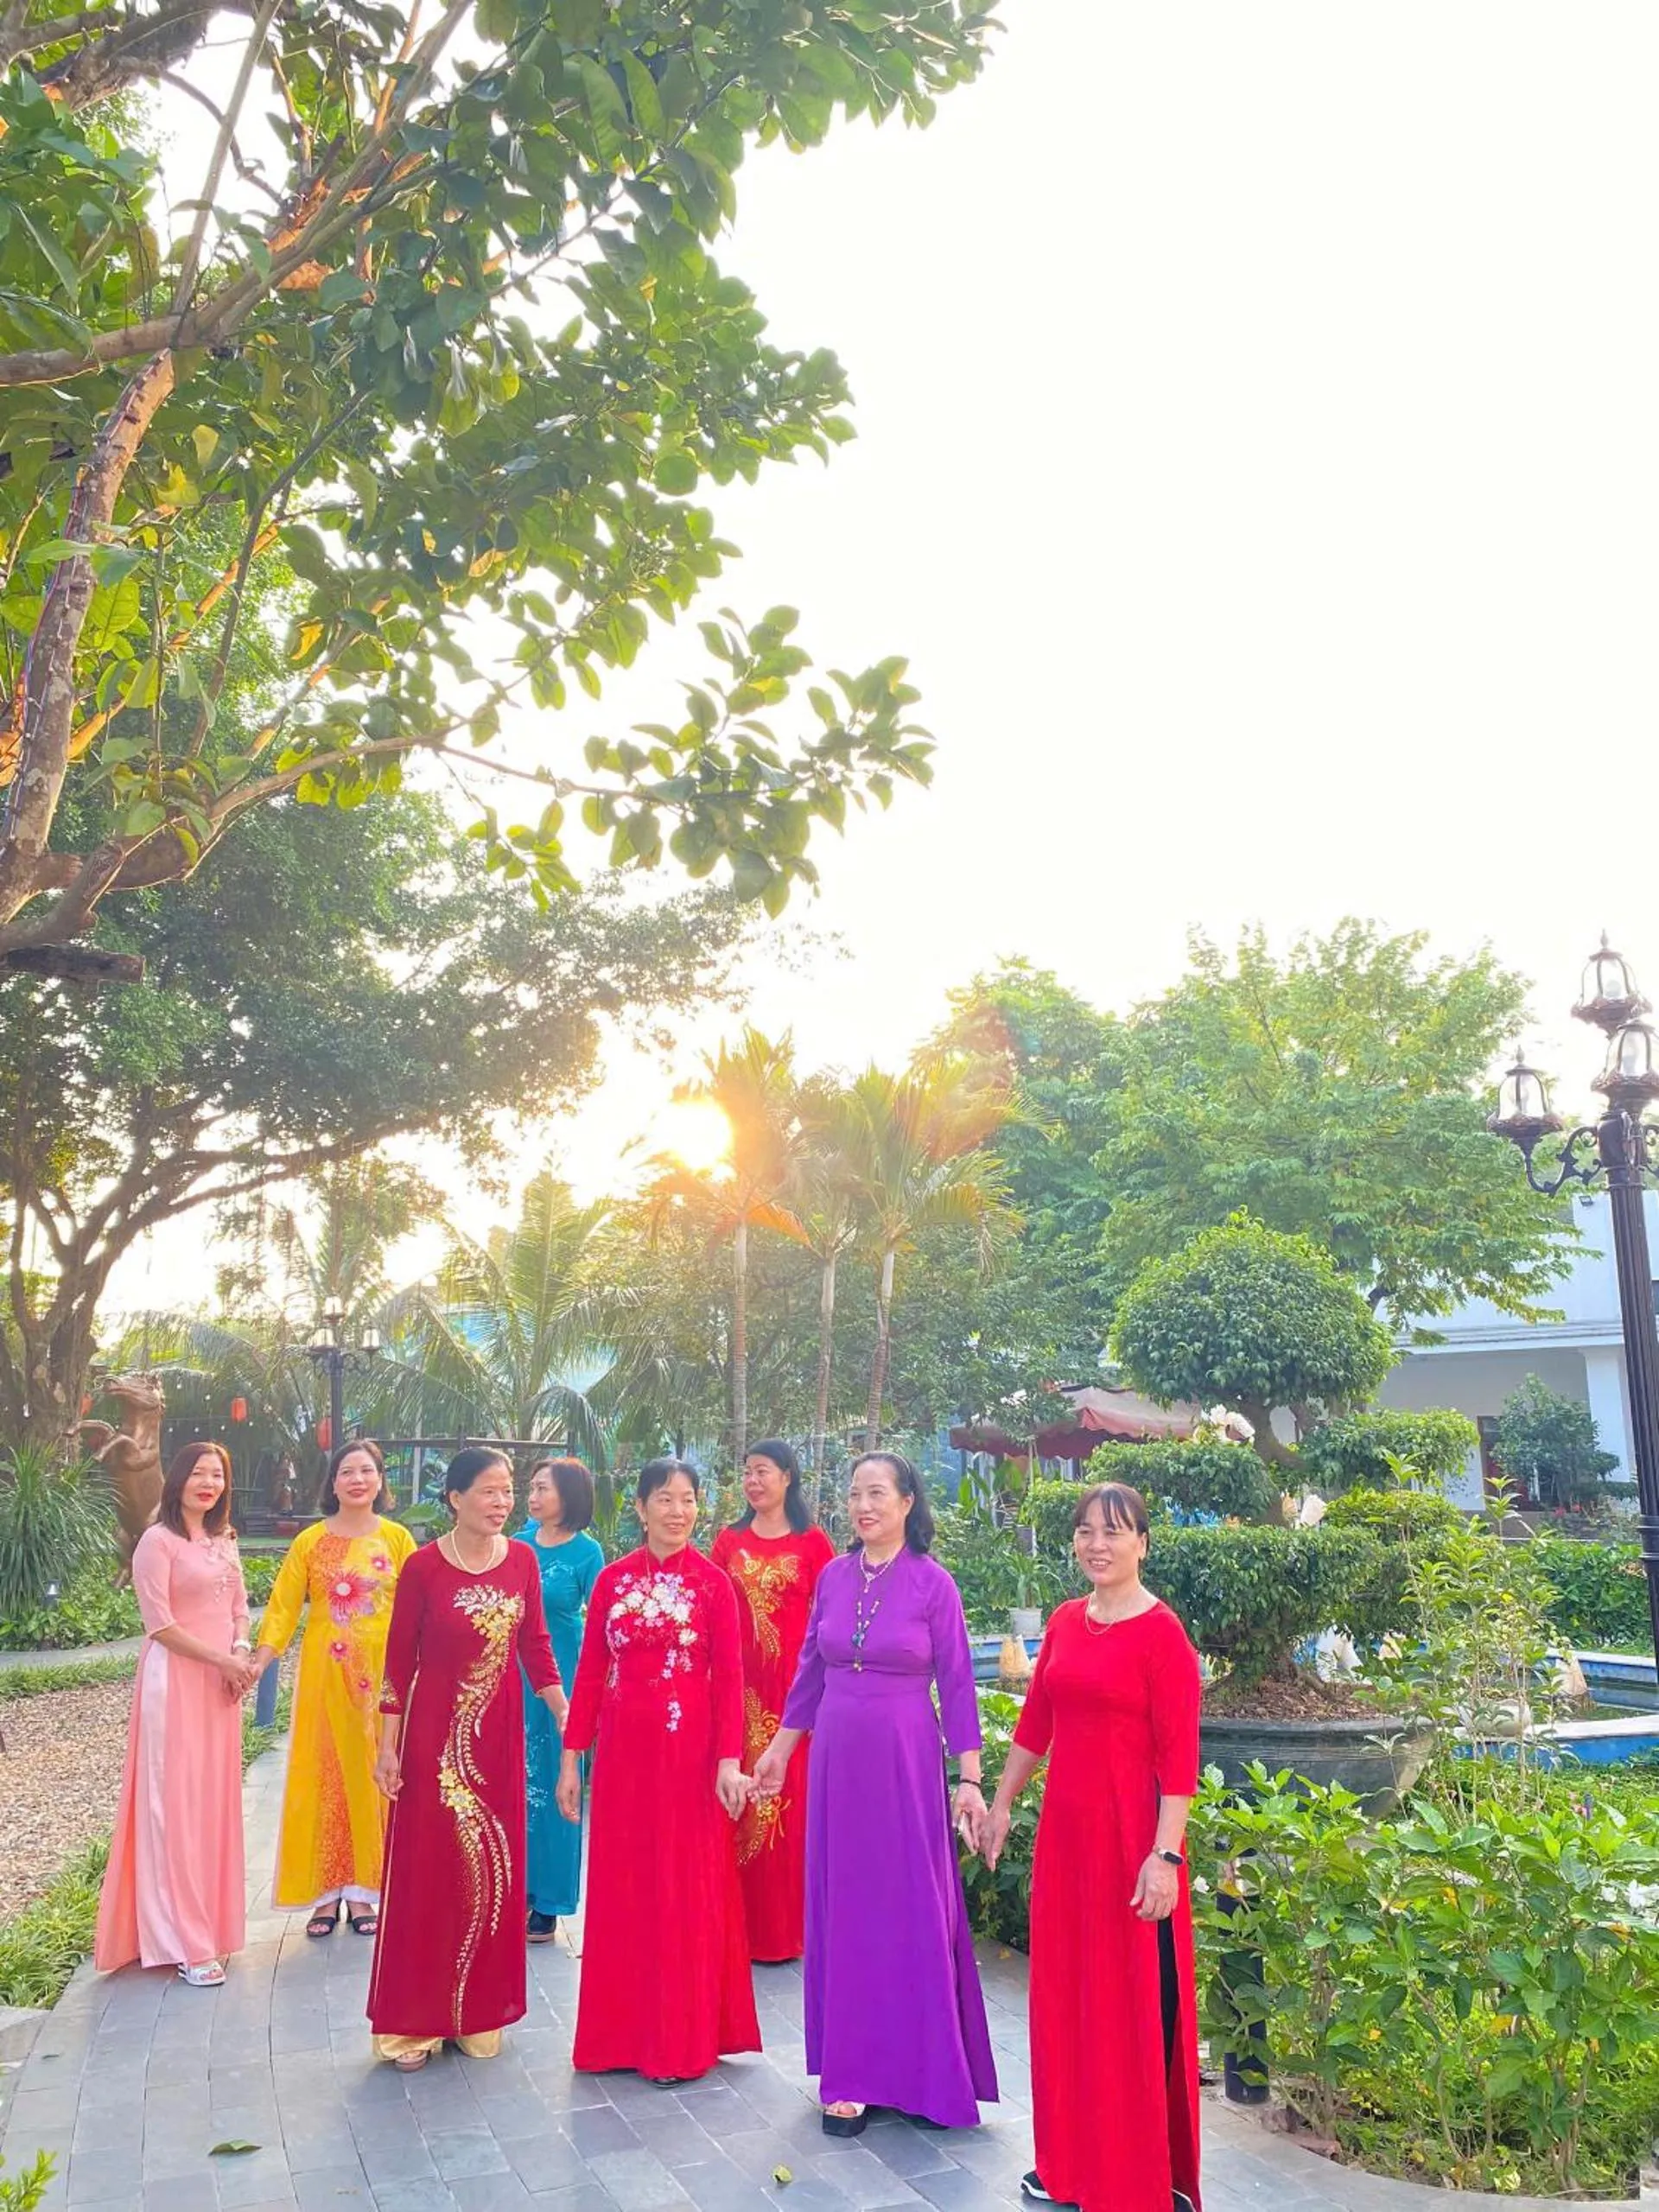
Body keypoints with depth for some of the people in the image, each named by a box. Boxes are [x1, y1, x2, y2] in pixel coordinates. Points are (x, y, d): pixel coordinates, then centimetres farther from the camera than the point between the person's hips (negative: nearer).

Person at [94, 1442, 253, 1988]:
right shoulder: (159, 1541, -10)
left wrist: (242, 1652, -3)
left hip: (222, 1680, 7)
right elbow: (159, 1622, -14)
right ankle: (185, 1942, 6)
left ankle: (210, 1920, 22)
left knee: (216, 1799, 10)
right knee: (176, 1801, -2)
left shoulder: (223, 1539, 12)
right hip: (176, 1678, -7)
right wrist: (222, 1659, -13)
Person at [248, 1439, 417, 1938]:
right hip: (325, 1674, 0)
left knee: (371, 1777, 6)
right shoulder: (310, 1542, 1)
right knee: (324, 1778, 5)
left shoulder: (396, 1538, 1)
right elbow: (283, 1609, -3)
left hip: (381, 1673, 0)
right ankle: (326, 1891, 17)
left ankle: (364, 1888, 18)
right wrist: (259, 1662, -17)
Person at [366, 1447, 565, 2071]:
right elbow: (399, 1660, -6)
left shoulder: (521, 1560, 0)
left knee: (493, 1868, 11)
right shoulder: (423, 1567, -11)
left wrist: (567, 1718, -2)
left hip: (498, 1733, 4)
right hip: (435, 1733, -3)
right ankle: (415, 2019, 21)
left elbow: (535, 1644, 5)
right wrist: (387, 1747, -6)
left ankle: (479, 2009, 28)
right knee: (428, 1868, 5)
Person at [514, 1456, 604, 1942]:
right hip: (513, 1673, 4)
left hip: (561, 1676, -4)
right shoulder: (519, 1544, 4)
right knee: (513, 1780, 9)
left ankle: (547, 1902, 15)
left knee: (551, 1783, 3)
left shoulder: (587, 1552, -9)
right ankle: (518, 1889, 23)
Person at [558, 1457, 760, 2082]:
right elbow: (589, 1672, 5)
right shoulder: (613, 1580, 4)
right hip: (622, 1750, 2)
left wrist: (729, 1760, -13)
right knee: (622, 1890, 10)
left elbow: (728, 1678, -5)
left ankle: (684, 2038, 21)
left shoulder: (713, 1583, -3)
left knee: (690, 1891, 6)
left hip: (690, 1751, -2)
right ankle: (623, 2032, 25)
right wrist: (571, 1758, 3)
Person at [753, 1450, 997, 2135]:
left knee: (913, 1911, 4)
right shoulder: (833, 1576, 2)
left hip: (906, 1758, -4)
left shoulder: (932, 1583, -8)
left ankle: (923, 2071, 21)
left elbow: (957, 1685, -5)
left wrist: (969, 1778, -8)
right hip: (836, 1756, 4)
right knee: (841, 1911, 10)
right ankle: (852, 2071, 23)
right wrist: (780, 1747, 16)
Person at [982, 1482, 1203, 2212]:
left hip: (1128, 1834, -7)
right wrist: (1001, 1804, 19)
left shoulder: (1162, 1633, -13)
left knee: (1133, 2001, 4)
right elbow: (1035, 1723, 14)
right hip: (1064, 1828, 7)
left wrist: (1165, 1855, -19)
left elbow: (1179, 1757, -15)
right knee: (1063, 1994, 16)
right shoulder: (1065, 1622, 6)